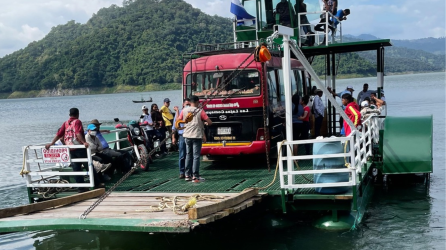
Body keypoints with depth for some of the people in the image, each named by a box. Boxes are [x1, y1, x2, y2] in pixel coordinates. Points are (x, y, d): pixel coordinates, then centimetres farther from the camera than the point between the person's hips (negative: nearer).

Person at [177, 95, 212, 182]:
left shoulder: (184, 110, 3)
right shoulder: (200, 111, -6)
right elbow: (210, 122, -7)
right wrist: (205, 123, 14)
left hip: (187, 136, 4)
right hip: (197, 136, -4)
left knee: (188, 155, 15)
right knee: (196, 156, -1)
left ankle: (187, 175, 19)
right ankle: (195, 176, -3)